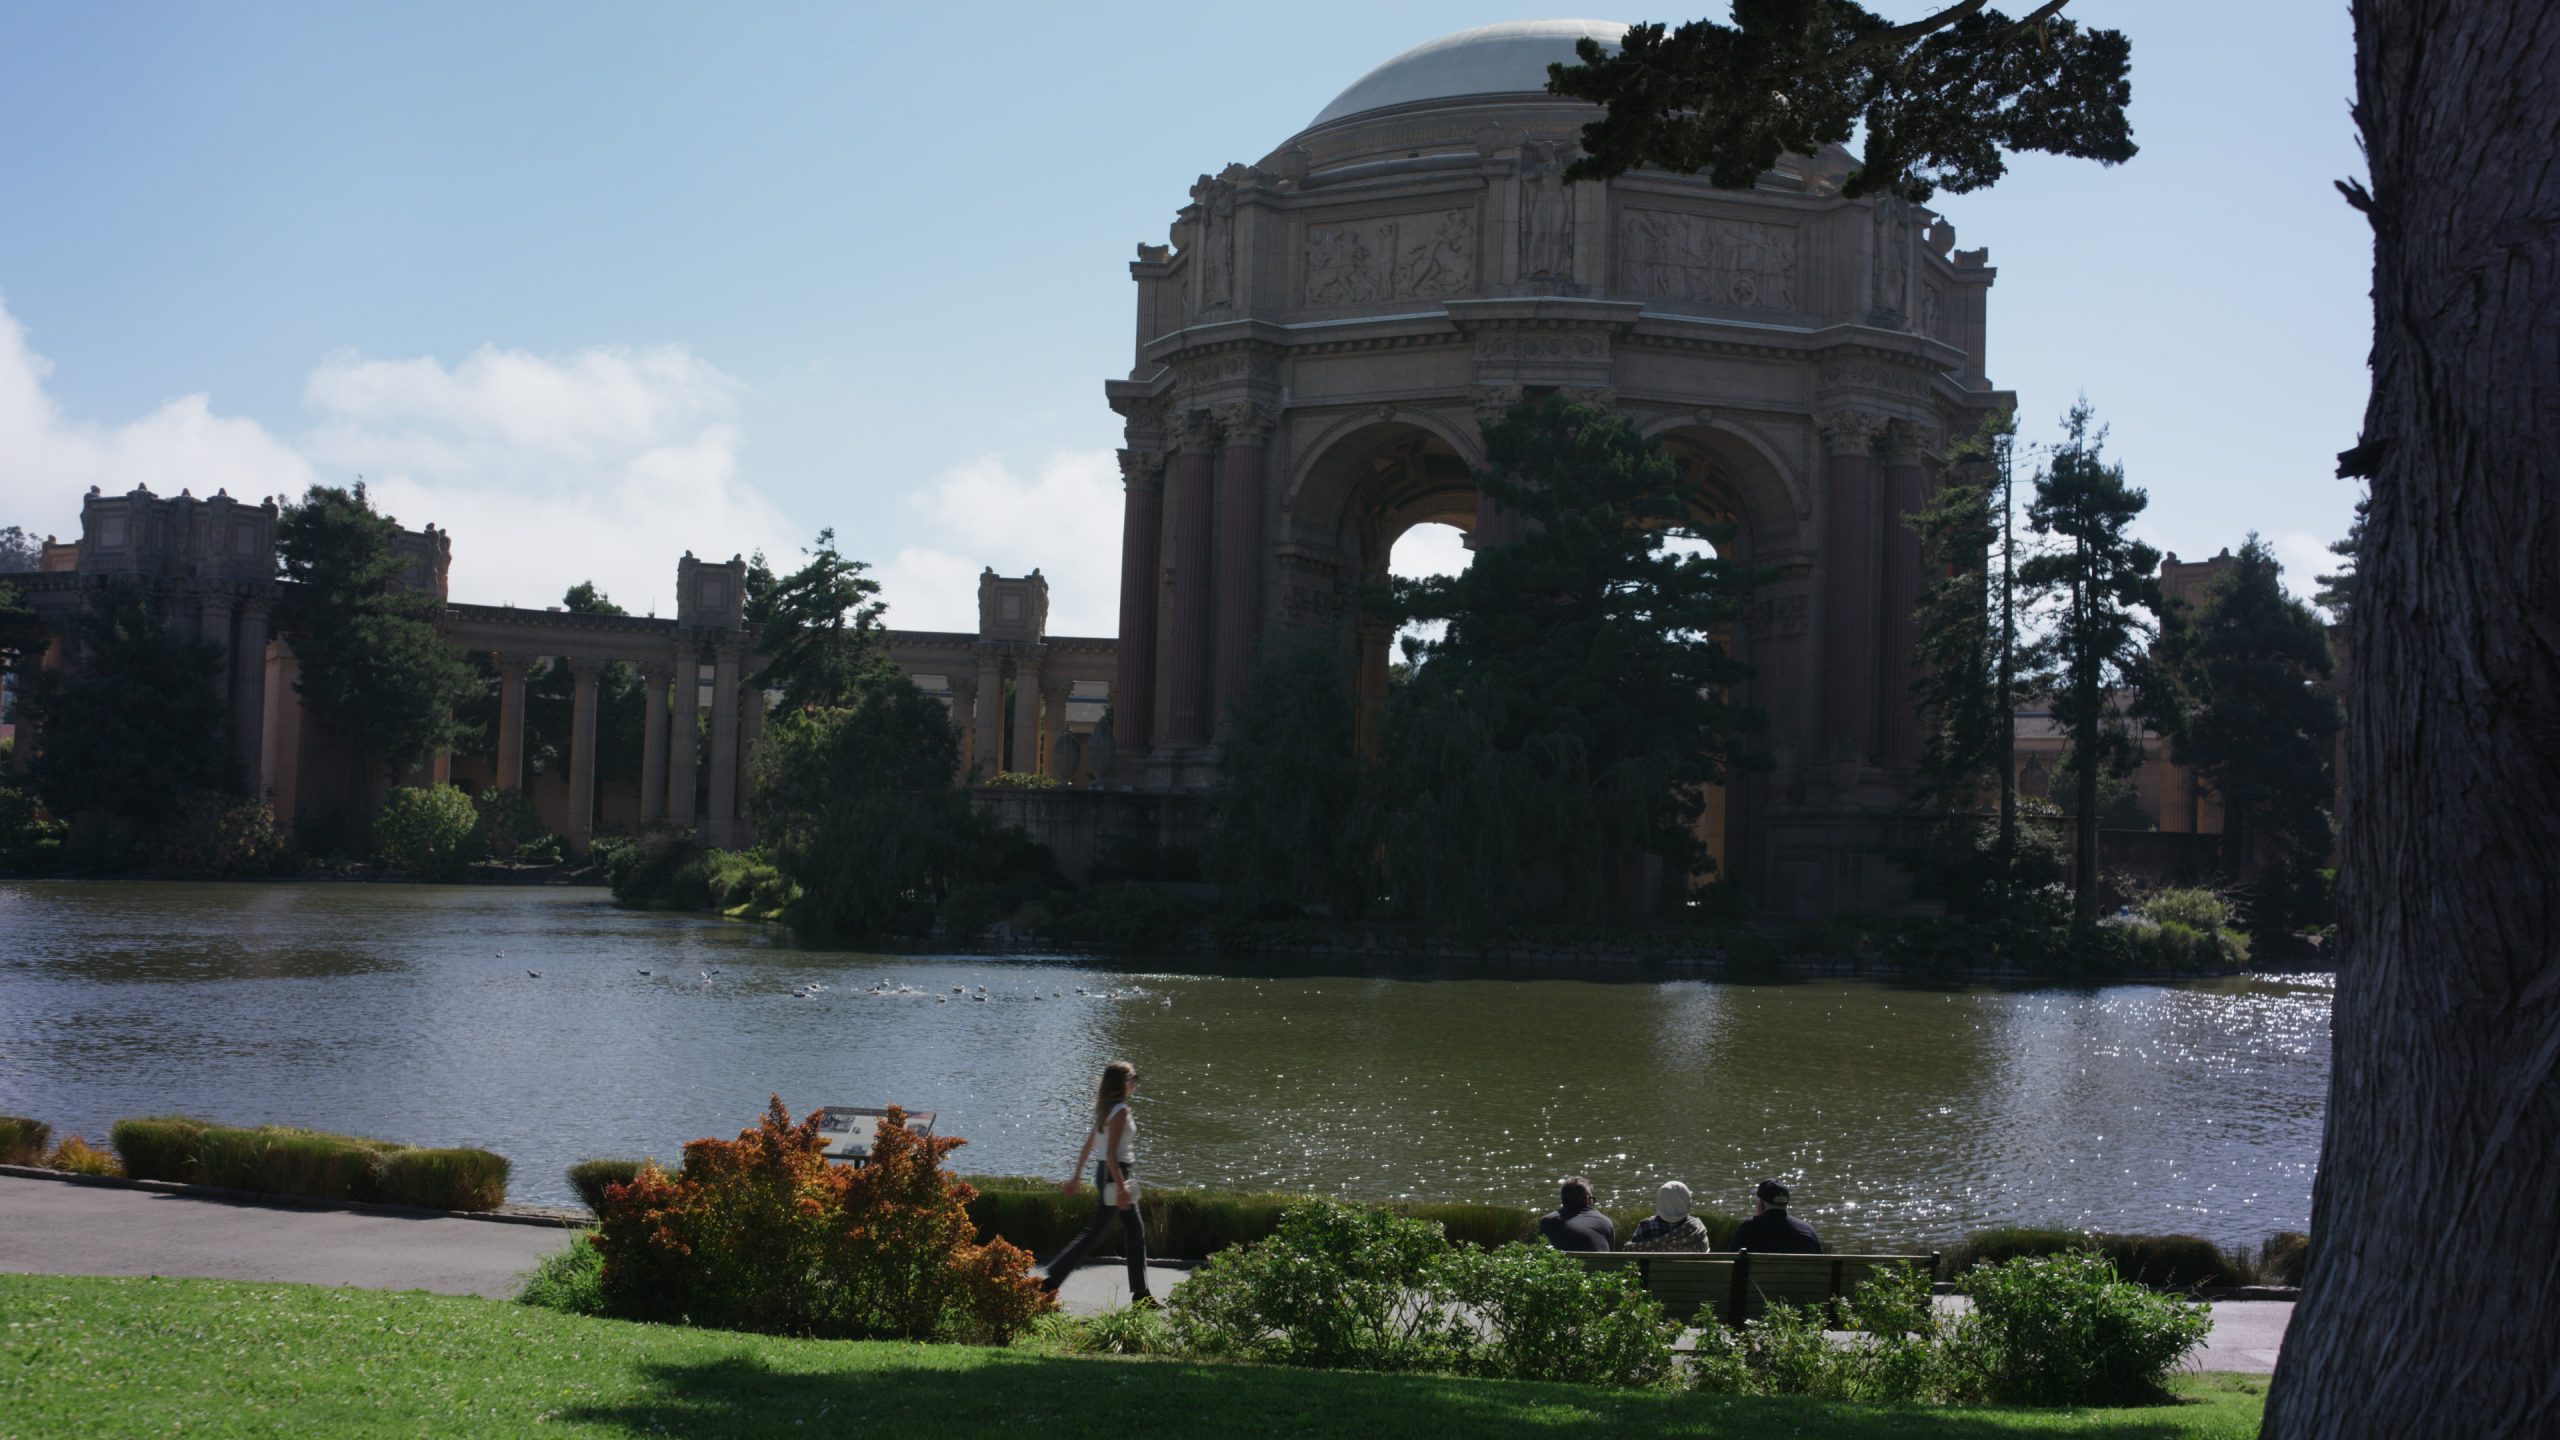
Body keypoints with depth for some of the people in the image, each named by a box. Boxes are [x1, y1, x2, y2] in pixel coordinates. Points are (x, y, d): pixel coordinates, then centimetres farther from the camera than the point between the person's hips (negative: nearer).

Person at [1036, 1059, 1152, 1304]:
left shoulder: (1105, 1109, 10)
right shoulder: (1120, 1111, -17)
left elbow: (1088, 1144, 15)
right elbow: (1111, 1152, -23)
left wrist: (1077, 1176, 21)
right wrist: (1121, 1188, -24)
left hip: (1105, 1172, 10)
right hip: (1116, 1175, -10)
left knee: (1135, 1232, 14)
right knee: (1093, 1231, -5)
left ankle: (1141, 1295, 18)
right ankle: (1050, 1278, -4)